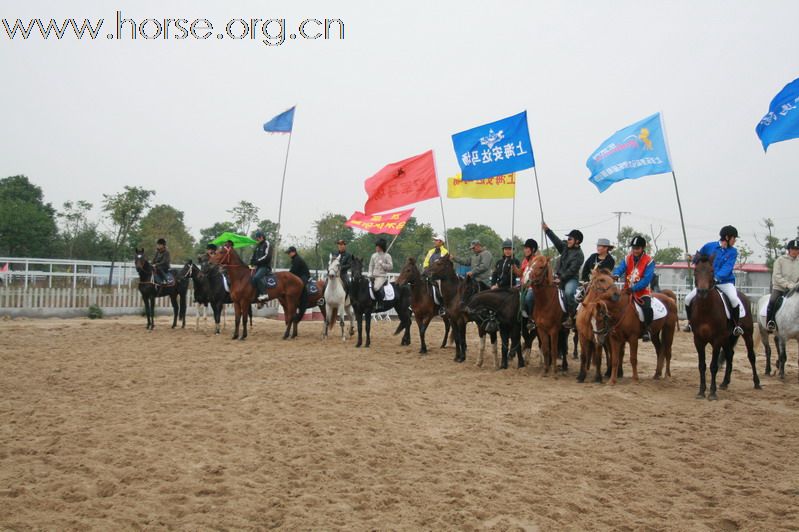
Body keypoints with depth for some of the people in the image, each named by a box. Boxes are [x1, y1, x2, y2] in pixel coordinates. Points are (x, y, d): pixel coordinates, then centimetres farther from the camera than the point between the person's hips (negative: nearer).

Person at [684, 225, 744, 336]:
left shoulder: (733, 252, -1)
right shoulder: (709, 246, 1)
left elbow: (727, 268, -15)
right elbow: (697, 259, 14)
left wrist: (717, 277, -31)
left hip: (725, 282, -1)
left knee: (734, 299, -30)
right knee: (688, 298, -11)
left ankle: (736, 326, -8)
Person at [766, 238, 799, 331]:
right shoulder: (780, 260, -1)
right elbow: (777, 276, -9)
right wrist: (788, 284, -19)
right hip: (779, 288, -3)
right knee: (772, 301, -28)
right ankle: (770, 323, -16)